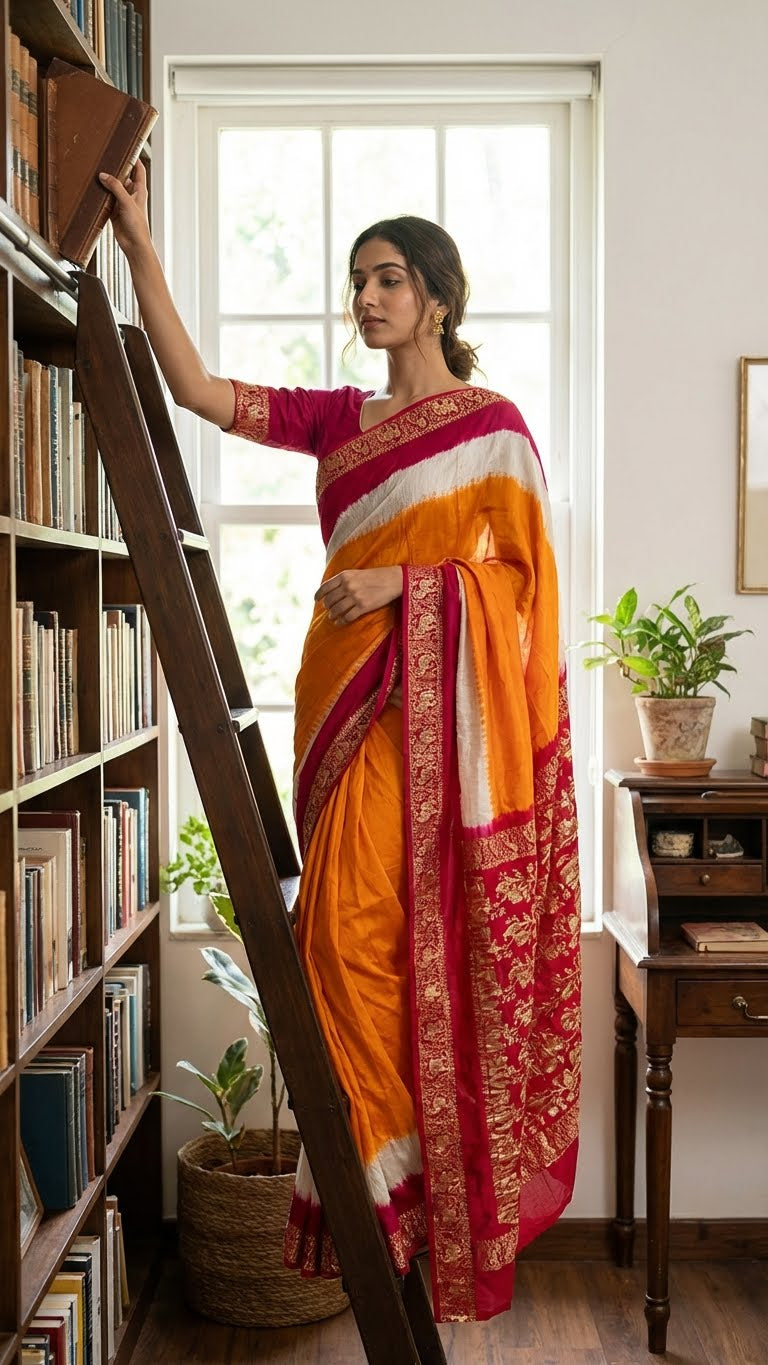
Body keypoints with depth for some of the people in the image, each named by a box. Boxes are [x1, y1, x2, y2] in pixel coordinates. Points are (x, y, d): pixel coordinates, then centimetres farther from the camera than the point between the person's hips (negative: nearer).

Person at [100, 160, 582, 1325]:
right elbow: (197, 390, 8)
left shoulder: (490, 421, 2)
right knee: (348, 928, 0)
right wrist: (142, 253, 3)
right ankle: (382, 1172, 12)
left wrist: (402, 583, -15)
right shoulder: (339, 420, 16)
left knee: (434, 939, -5)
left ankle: (457, 1203, 8)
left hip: (444, 707, -5)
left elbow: (519, 569, -4)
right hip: (355, 699, 5)